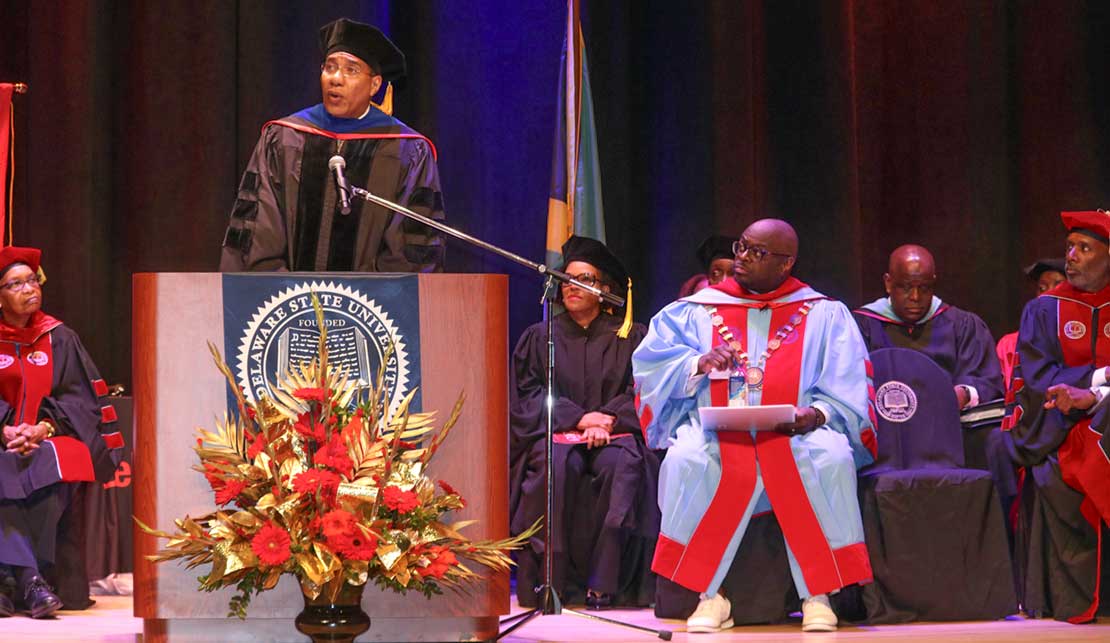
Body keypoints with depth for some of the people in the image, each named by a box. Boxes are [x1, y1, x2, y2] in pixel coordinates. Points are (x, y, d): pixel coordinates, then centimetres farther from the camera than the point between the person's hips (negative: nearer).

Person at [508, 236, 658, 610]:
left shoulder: (629, 337, 14)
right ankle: (553, 580, -32)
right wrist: (579, 418, -11)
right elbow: (529, 394, 4)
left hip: (613, 430, 0)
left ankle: (605, 584, -35)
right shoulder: (539, 337, 15)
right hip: (555, 431, 0)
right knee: (558, 465, -36)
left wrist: (607, 419, -16)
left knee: (621, 466, -35)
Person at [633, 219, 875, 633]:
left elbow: (847, 394, 5)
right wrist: (699, 363, -13)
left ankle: (818, 594, -23)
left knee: (831, 458, -34)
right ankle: (709, 595, -23)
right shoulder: (697, 310, 13)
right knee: (686, 459, -34)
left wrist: (816, 415, -16)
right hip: (715, 432, 1)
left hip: (795, 434, -1)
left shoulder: (824, 315, 10)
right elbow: (650, 365, 6)